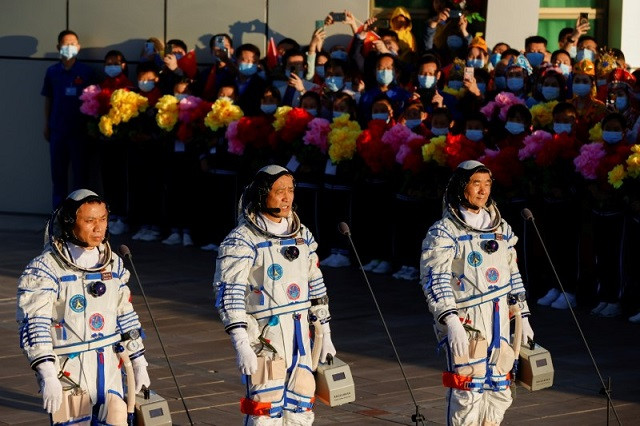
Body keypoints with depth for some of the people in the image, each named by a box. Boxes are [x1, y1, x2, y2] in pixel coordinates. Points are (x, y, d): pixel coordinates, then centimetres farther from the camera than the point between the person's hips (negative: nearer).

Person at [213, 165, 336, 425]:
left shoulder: (302, 235, 11)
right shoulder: (242, 240, -10)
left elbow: (315, 286, 19)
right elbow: (229, 295, -16)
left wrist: (324, 333, 19)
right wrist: (241, 345, -23)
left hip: (299, 336, 7)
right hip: (264, 335, -7)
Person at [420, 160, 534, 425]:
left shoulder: (500, 228, 14)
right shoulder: (444, 231, -7)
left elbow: (512, 274, 22)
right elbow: (434, 279, -16)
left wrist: (523, 316, 20)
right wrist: (451, 321, -27)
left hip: (499, 321, 7)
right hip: (465, 321, -7)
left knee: (498, 391, 10)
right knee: (468, 392, -11)